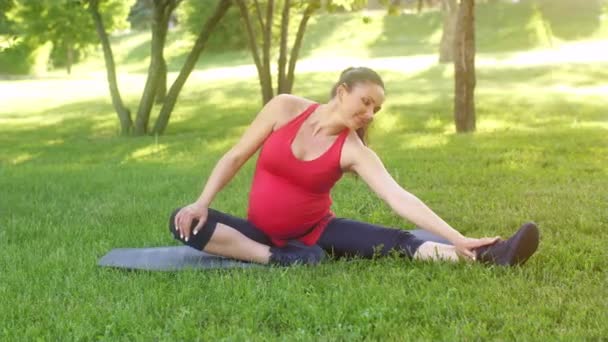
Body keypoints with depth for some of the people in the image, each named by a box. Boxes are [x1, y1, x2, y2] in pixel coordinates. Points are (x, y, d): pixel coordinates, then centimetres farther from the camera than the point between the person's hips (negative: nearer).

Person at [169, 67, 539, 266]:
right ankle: (278, 258, -29)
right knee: (185, 222, -26)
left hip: (315, 232, -1)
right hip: (262, 232, 1)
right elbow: (235, 157, -3)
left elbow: (400, 198, -22)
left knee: (397, 242, -25)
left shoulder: (355, 152, -12)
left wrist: (457, 238, -33)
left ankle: (487, 255, -40)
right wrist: (202, 202, -15)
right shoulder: (285, 108, -10)